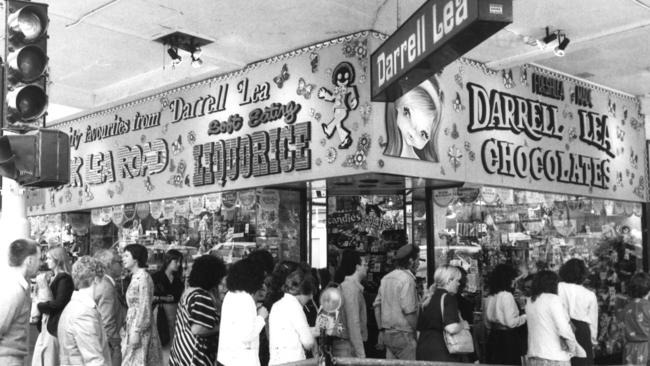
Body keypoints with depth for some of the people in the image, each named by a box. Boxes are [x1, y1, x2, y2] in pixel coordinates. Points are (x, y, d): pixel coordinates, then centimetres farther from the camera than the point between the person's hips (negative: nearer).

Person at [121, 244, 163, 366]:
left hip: (141, 328, -9)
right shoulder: (135, 277, 12)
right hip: (132, 325, 9)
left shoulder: (143, 277, -15)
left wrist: (136, 332, -20)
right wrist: (127, 328, 13)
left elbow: (145, 308, -19)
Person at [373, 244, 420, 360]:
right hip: (404, 335, -8)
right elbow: (409, 311, -20)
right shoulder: (407, 279, -14)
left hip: (387, 334, 8)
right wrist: (418, 331, -10)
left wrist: (381, 329, 18)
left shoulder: (386, 278, 11)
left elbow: (377, 305, 14)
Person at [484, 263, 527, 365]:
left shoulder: (490, 297, 7)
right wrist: (525, 316, -2)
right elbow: (511, 322, -16)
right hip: (508, 338, -7)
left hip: (493, 337, 7)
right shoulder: (507, 296, -14)